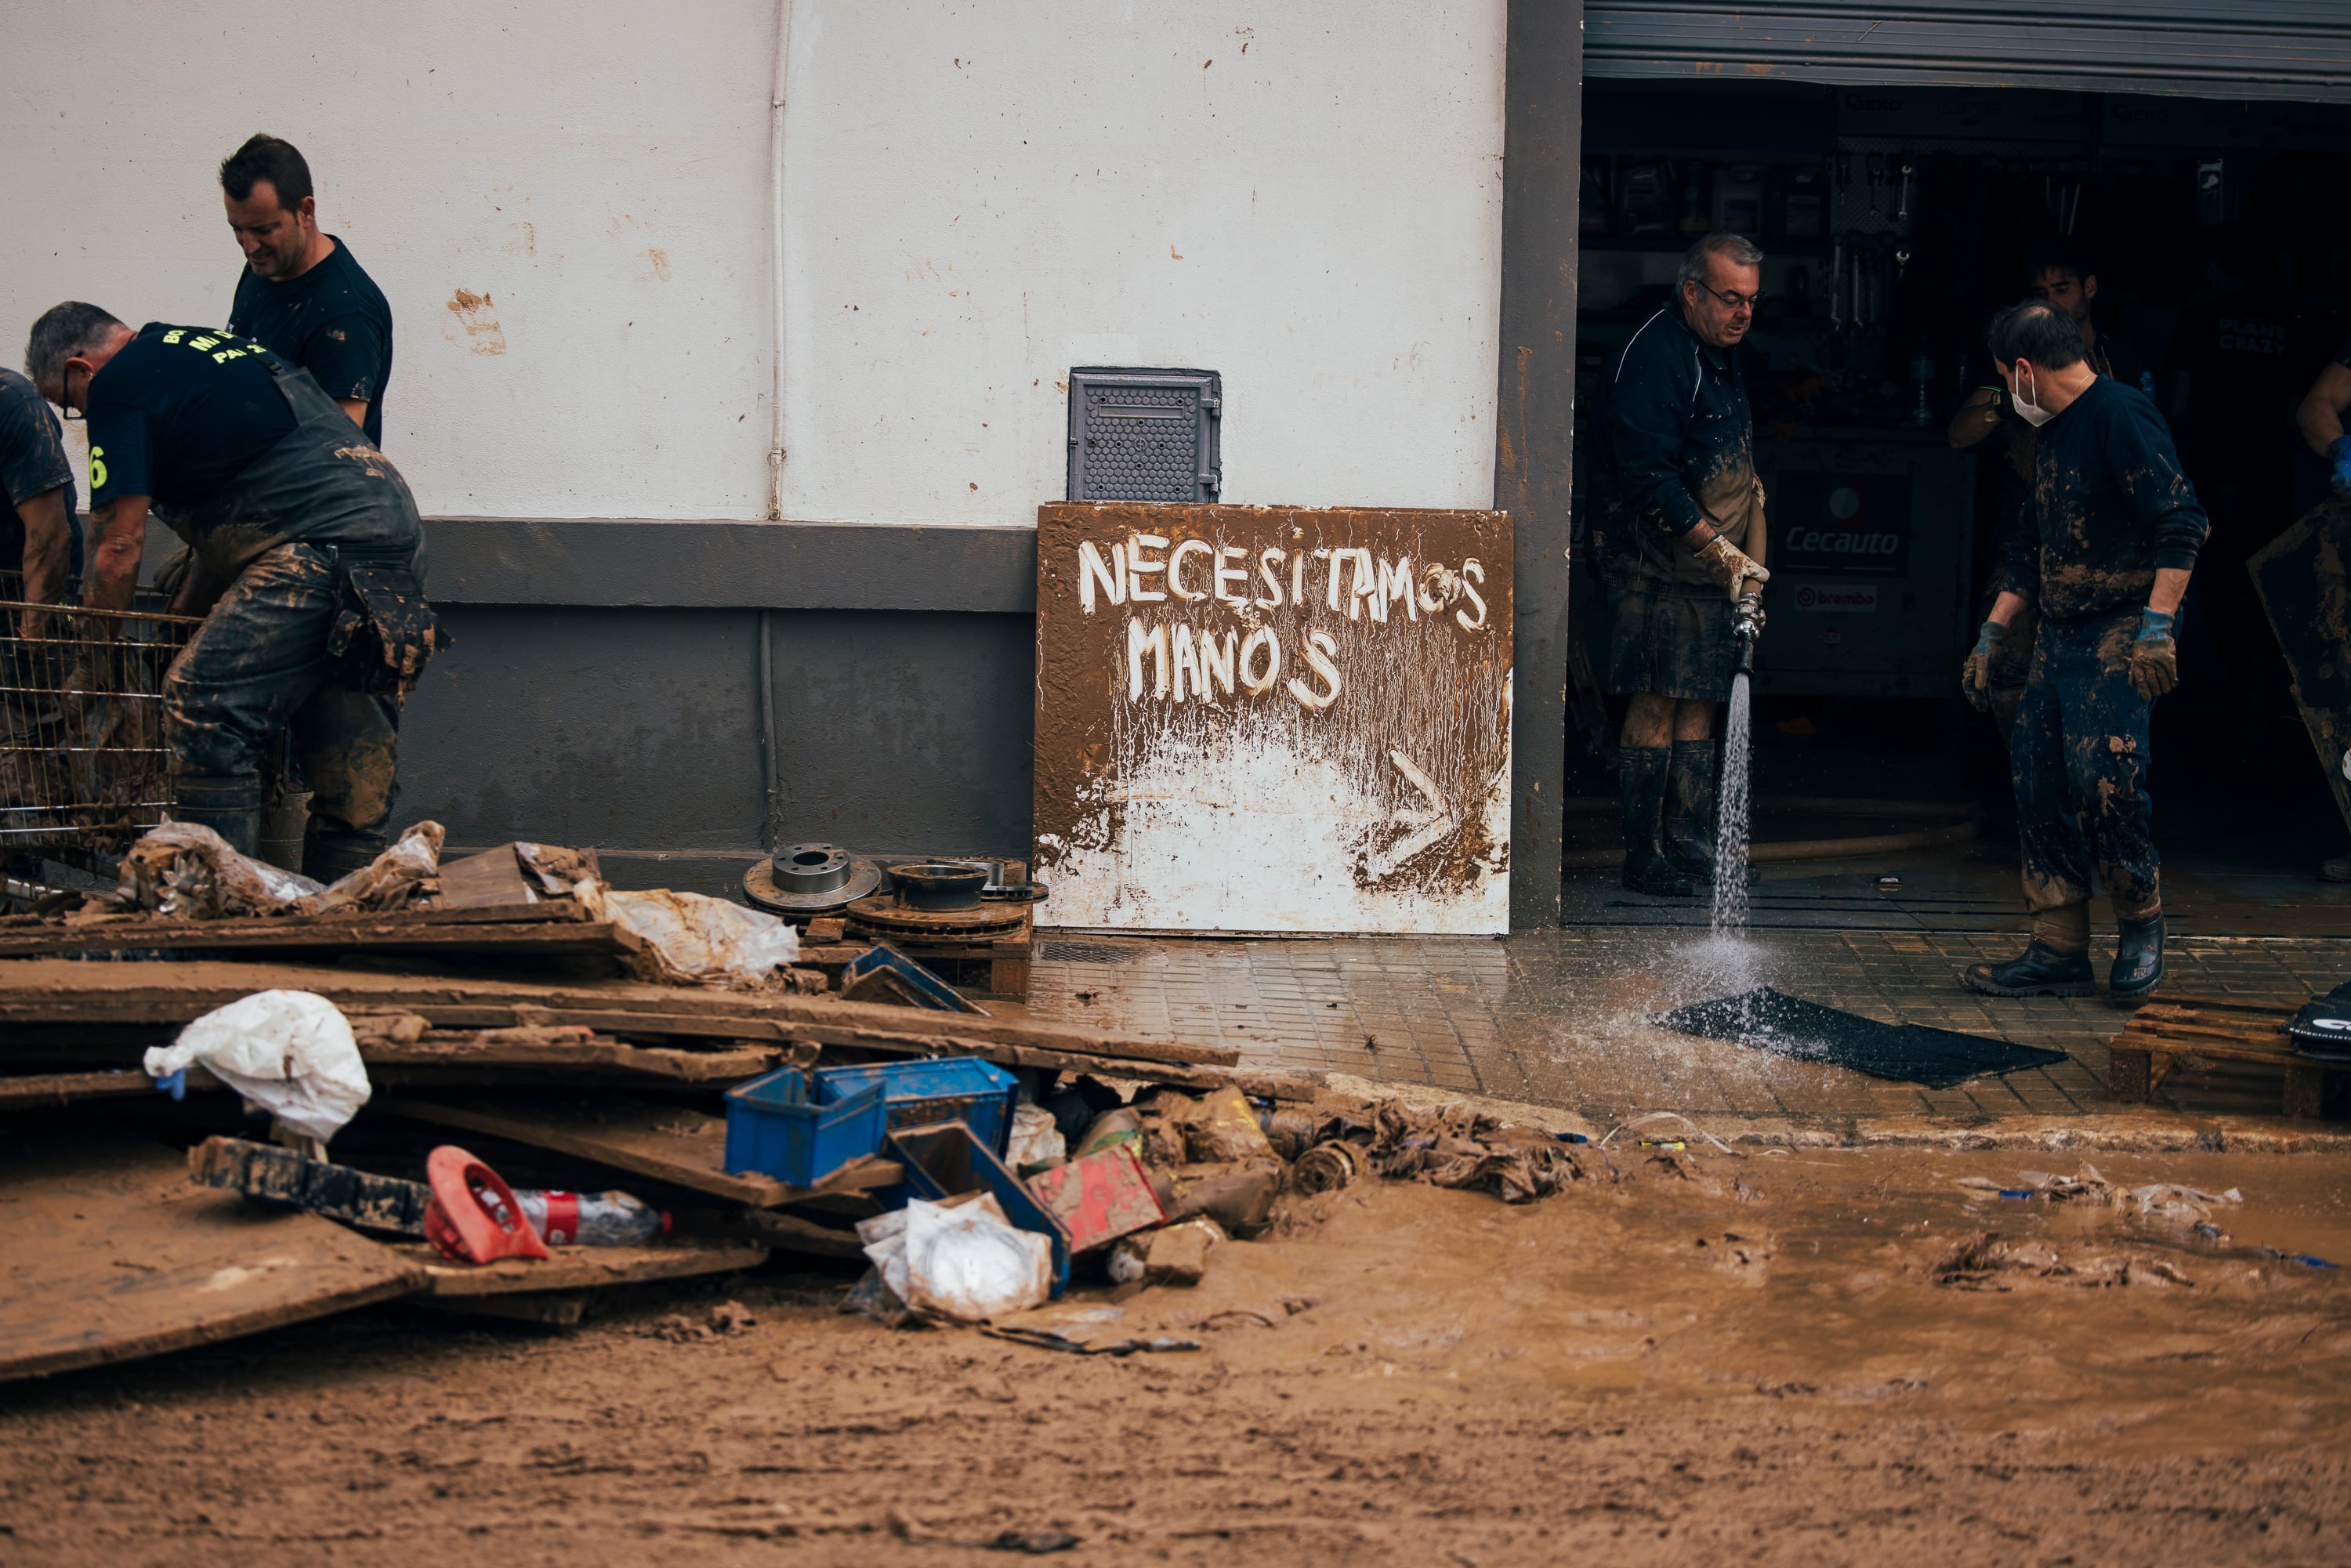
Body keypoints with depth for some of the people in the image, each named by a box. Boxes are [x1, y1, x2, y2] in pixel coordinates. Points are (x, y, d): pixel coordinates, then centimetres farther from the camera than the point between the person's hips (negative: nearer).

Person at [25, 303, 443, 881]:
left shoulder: (119, 383, 0)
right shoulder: (206, 344, 28)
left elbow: (121, 546, -1)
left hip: (325, 542, -10)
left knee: (203, 706, -11)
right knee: (354, 766, 12)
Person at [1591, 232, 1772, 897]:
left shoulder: (1723, 355, 14)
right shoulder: (1653, 355, -15)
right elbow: (1648, 476, -22)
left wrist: (1743, 559, 19)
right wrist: (1719, 550, -22)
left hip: (1712, 563, 8)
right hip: (1656, 565, -8)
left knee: (1699, 703, 9)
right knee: (1658, 701, -7)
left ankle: (1691, 842, 15)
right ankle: (1644, 854, -1)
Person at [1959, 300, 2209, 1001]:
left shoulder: (2120, 416, -12)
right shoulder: (2052, 433, 18)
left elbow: (2182, 522, -20)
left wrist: (2157, 626, -26)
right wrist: (1989, 637, 24)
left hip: (2120, 635, -9)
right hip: (2060, 635, 9)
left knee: (2102, 780, -17)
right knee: (2040, 784, 4)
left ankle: (2142, 924, 5)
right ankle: (2059, 951, 10)